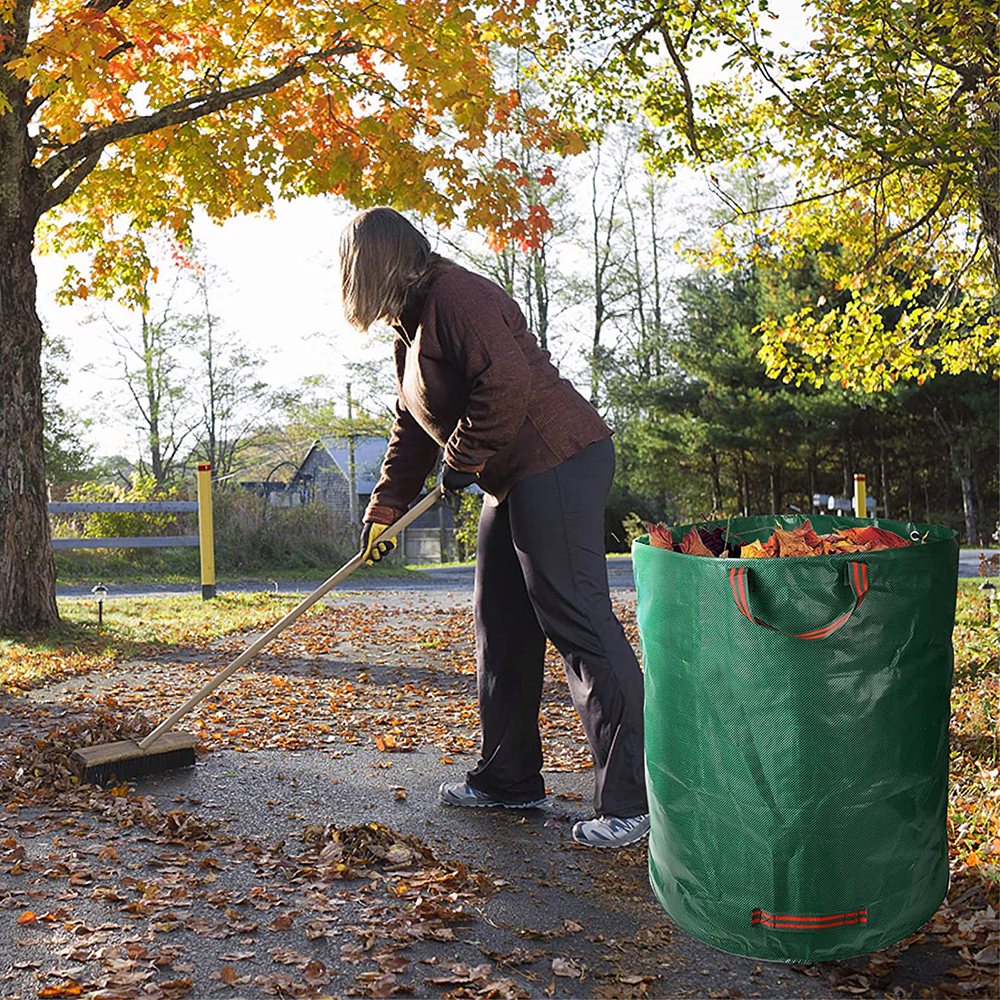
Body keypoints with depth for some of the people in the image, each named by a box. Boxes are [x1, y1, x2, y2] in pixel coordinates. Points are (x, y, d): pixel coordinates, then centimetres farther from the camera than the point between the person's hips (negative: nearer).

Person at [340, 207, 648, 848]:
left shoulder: (455, 294, -13)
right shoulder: (412, 325, 20)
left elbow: (507, 385, -25)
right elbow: (413, 430, 25)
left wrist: (462, 462, -13)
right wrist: (383, 510, 23)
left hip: (558, 464, -11)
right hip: (513, 481, 11)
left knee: (577, 622, -12)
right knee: (502, 627, 14)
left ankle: (631, 800, -7)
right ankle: (510, 779, 25)